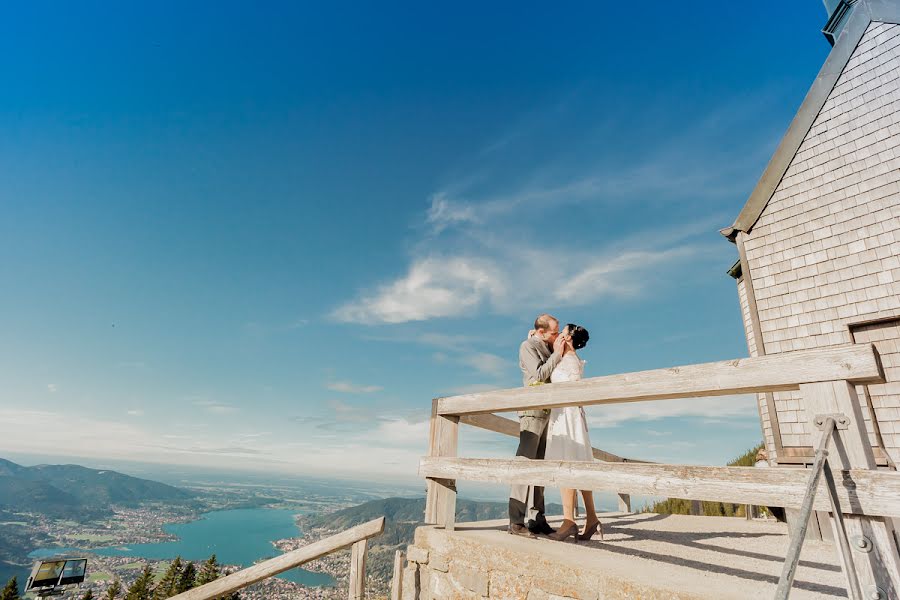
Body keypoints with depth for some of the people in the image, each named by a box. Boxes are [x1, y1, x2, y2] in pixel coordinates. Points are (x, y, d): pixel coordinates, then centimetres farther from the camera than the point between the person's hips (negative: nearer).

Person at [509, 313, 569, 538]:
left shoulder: (548, 348, 19)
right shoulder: (528, 346, -3)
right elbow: (540, 375, -13)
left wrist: (565, 350, 7)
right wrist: (557, 354, -8)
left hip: (547, 413, 8)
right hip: (532, 411, -8)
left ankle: (537, 520, 11)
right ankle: (516, 521, -11)